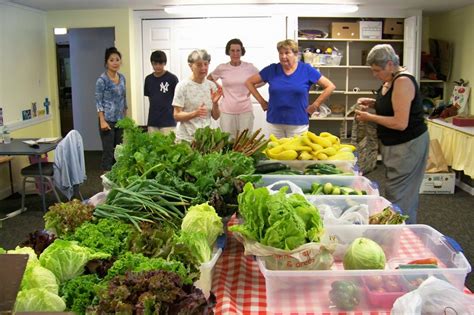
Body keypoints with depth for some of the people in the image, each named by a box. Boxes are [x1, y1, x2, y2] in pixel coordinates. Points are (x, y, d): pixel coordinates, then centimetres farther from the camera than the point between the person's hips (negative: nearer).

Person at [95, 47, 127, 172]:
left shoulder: (122, 78, 9)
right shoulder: (102, 80, -10)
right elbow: (98, 101, -11)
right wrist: (102, 121, -18)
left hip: (120, 120, 6)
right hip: (108, 120, -6)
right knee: (108, 151, -3)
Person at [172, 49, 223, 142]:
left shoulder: (212, 85, 3)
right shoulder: (183, 86, -9)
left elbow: (216, 117, 6)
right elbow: (177, 116, -10)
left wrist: (215, 103, -13)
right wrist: (195, 113, -26)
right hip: (186, 138, -4)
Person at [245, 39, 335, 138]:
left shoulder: (306, 70, -2)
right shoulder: (272, 70, 2)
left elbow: (330, 86, 0)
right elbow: (249, 82, 9)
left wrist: (315, 105, -4)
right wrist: (262, 102, 3)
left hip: (298, 123, -2)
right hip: (274, 122, 2)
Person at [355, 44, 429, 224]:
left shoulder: (403, 81, -21)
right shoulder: (390, 80, 8)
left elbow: (400, 123, -26)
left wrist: (369, 117, -17)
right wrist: (373, 103, 7)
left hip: (407, 146, -10)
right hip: (395, 145, 10)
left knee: (398, 196, -6)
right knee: (405, 194, 17)